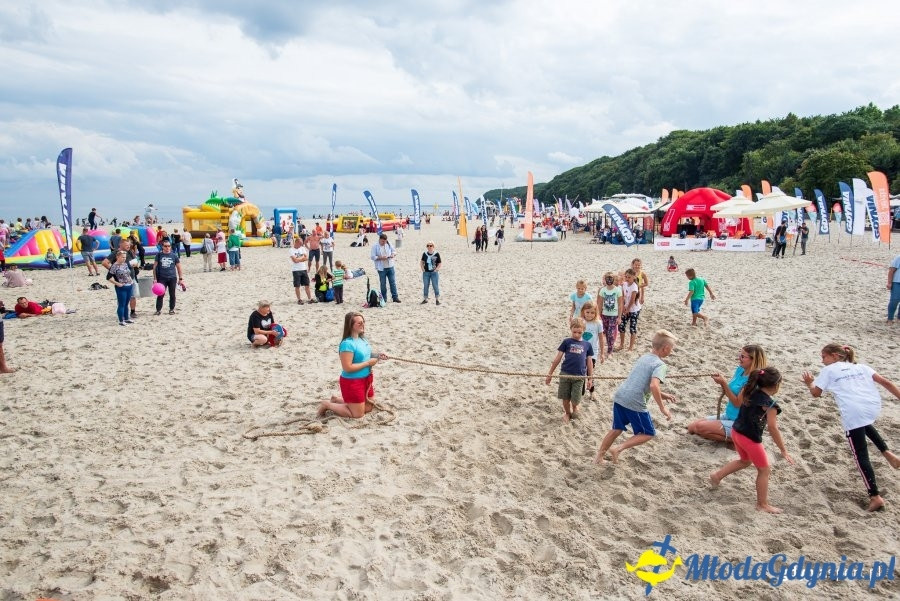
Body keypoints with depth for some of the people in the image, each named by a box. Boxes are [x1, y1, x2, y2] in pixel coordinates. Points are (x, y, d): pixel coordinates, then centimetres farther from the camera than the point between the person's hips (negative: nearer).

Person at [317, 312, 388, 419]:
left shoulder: (361, 339, 2)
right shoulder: (348, 344, -25)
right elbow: (347, 368, -28)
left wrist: (376, 357, -2)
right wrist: (368, 363, -23)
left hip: (366, 379, 9)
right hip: (352, 381, -9)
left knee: (369, 407, 21)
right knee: (358, 414, 4)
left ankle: (337, 399, 31)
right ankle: (327, 405, 17)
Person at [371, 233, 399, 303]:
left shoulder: (389, 244, 7)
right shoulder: (375, 246, -4)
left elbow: (394, 251, 18)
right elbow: (373, 257, -9)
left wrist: (393, 254, -5)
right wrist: (381, 258, -21)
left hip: (390, 266, 3)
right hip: (381, 268, -3)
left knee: (393, 282, 3)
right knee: (383, 284, 3)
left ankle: (395, 297, 8)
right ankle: (384, 298, 12)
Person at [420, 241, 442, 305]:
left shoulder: (436, 254, -5)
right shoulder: (424, 254, 3)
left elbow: (439, 264, -1)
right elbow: (421, 262, 16)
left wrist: (436, 269, -12)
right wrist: (422, 268, 3)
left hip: (434, 273, -3)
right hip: (426, 272, 3)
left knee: (435, 286, -1)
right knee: (425, 286, 9)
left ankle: (437, 299, 7)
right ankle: (425, 299, 20)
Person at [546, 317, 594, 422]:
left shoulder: (587, 345, 6)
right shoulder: (567, 342, 2)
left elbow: (589, 362, 12)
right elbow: (557, 358, 2)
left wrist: (591, 377, 10)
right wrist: (550, 374, 1)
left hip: (579, 376, 0)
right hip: (565, 374, 0)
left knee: (575, 400, 1)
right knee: (565, 398, 10)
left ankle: (574, 407, 36)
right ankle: (567, 413, 37)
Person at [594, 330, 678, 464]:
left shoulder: (643, 358, 18)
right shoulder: (660, 365, -9)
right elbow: (653, 385, -25)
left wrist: (662, 395, 28)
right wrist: (662, 407, -16)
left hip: (619, 396, 8)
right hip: (635, 403, -8)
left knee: (617, 429, 24)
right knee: (648, 434, 11)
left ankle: (599, 455, 28)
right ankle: (618, 448, 0)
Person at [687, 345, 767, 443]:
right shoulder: (740, 370, 3)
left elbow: (737, 403, -20)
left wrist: (724, 383, -25)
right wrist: (721, 382, -10)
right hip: (728, 416, 9)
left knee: (700, 427, -23)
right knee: (691, 427, 3)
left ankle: (733, 439, -6)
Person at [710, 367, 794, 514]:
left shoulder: (750, 392, -1)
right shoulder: (770, 404, -21)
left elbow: (739, 399, 21)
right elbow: (772, 428, -23)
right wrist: (783, 450, -18)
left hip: (736, 432, 8)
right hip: (750, 439, -8)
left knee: (745, 461, 32)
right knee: (764, 470, 11)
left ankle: (717, 475, 32)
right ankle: (762, 504, 18)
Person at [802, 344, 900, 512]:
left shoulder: (828, 370, 13)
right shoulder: (861, 367, 24)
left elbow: (816, 393, 13)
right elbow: (886, 382, 13)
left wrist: (809, 383, 32)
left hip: (853, 413, -5)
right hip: (873, 407, 5)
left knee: (861, 455, 4)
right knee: (864, 424, 41)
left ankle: (875, 496, 1)